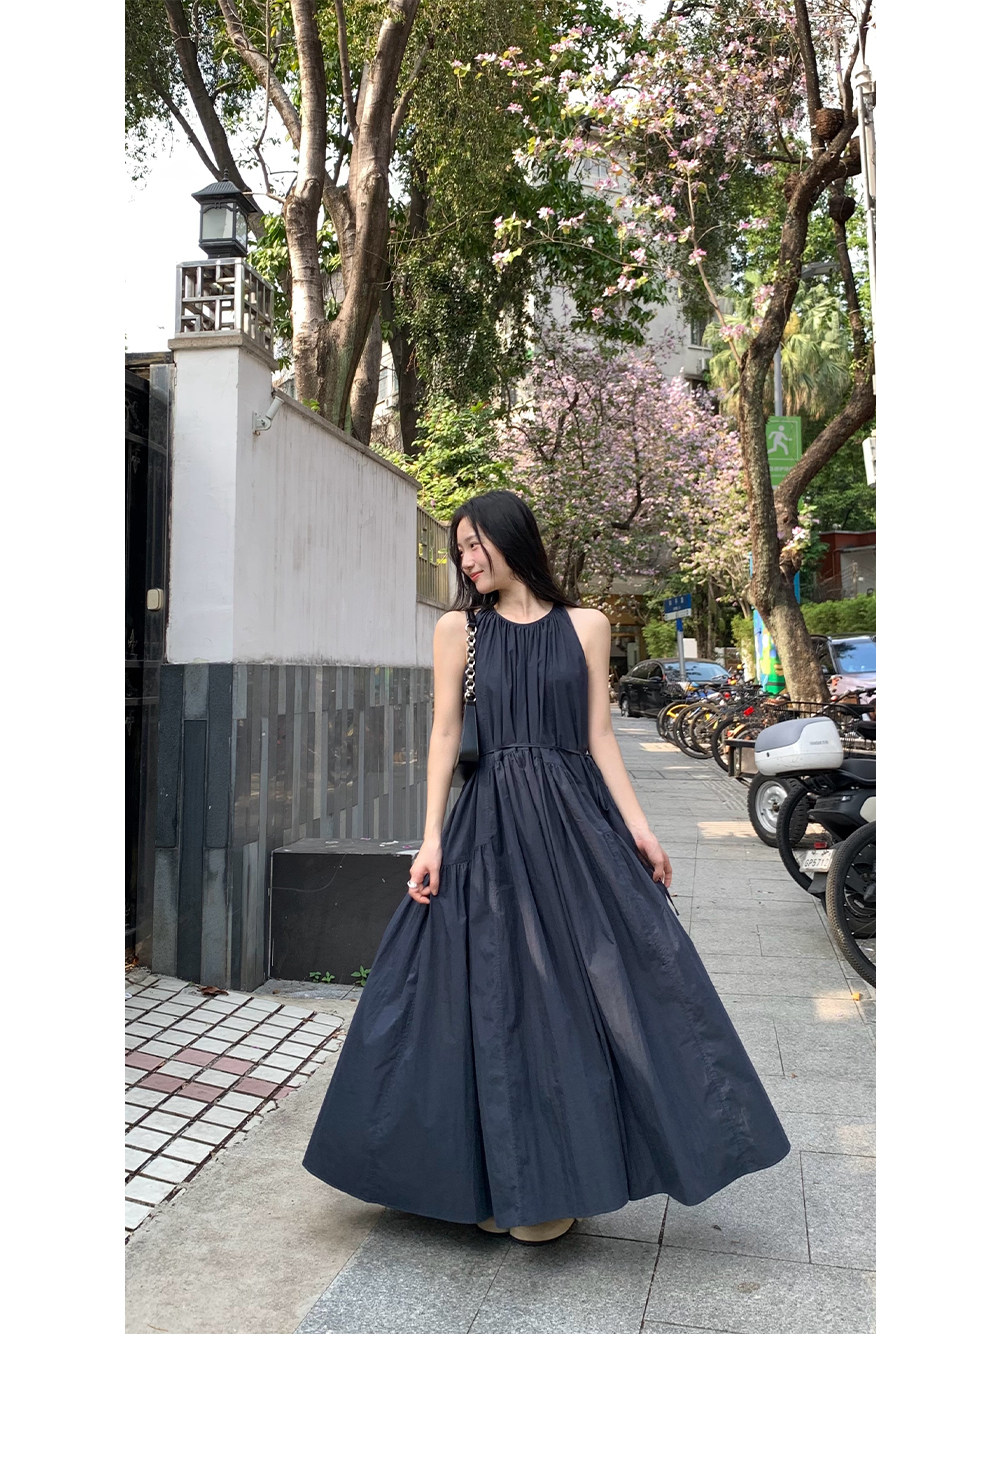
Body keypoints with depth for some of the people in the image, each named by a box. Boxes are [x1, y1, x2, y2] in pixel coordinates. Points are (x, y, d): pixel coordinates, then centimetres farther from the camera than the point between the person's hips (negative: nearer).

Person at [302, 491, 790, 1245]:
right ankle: (507, 1177, 19)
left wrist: (637, 826, 0)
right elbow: (445, 735, 2)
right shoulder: (458, 628, 6)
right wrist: (432, 839, -5)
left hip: (575, 820, 1)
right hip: (491, 824, -1)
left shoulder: (585, 624, 8)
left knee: (581, 984, 0)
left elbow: (599, 735, 7)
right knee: (497, 996, 3)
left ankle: (564, 1174, 16)